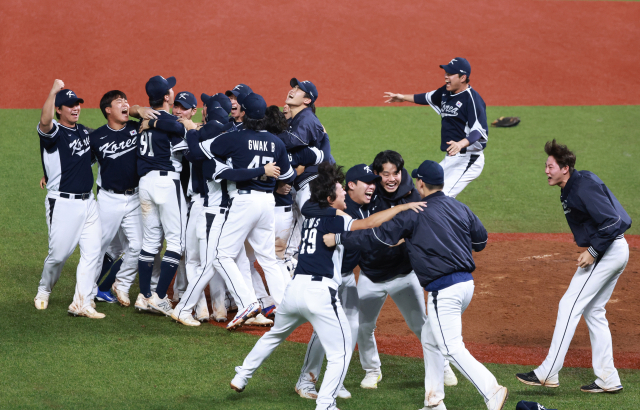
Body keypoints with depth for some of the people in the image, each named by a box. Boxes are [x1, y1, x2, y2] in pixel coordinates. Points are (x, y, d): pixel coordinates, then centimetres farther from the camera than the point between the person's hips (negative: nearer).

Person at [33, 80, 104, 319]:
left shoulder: (84, 131, 14)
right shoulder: (53, 133, -10)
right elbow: (45, 122, -35)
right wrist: (53, 91, -41)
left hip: (87, 201, 7)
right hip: (63, 204, -7)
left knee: (92, 252, -2)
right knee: (59, 253, -1)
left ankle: (82, 303, 0)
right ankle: (43, 292, 26)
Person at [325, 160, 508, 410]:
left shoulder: (415, 214, -7)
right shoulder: (460, 208, 11)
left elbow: (379, 237, -7)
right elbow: (481, 241, 19)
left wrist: (338, 239, 0)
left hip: (445, 290, -8)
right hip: (466, 283, 8)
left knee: (452, 348, -10)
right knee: (430, 337, 21)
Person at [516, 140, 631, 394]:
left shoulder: (584, 187, -19)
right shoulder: (570, 189, 13)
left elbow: (612, 221, -24)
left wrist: (593, 251, -21)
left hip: (608, 250, -11)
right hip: (615, 252, 11)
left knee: (570, 306, -9)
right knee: (593, 311, 14)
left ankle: (548, 374, -10)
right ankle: (608, 380, 15)